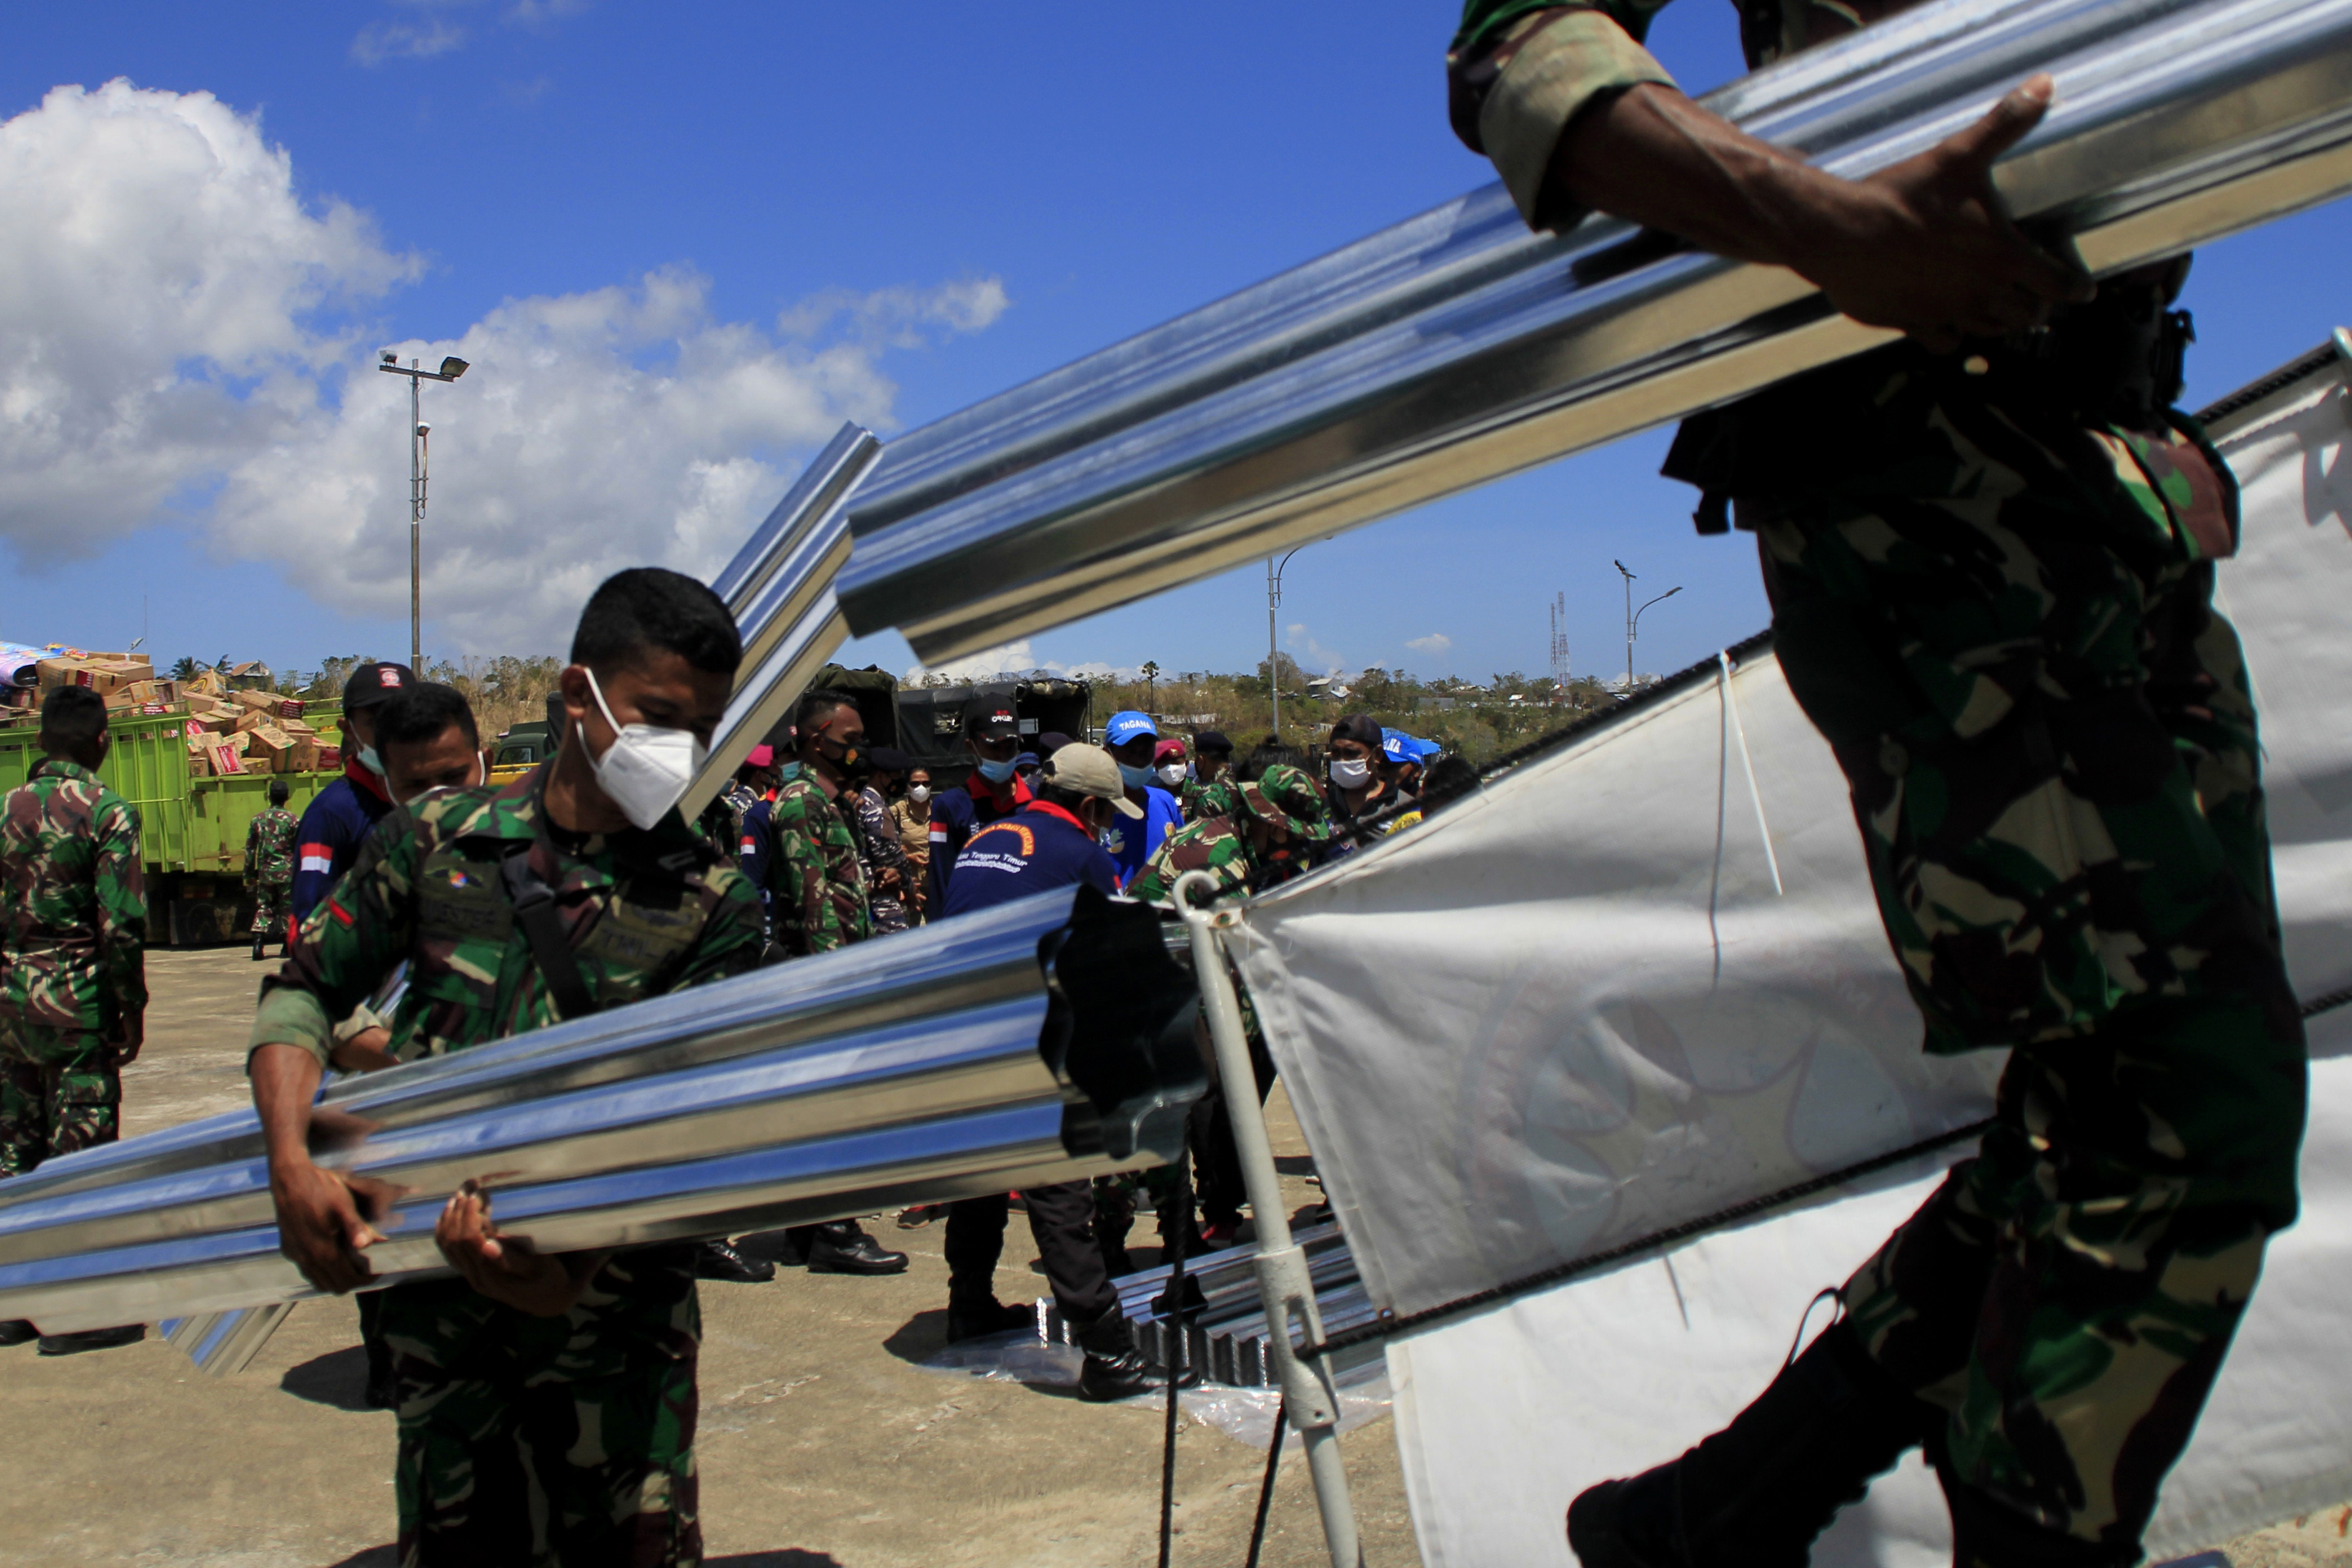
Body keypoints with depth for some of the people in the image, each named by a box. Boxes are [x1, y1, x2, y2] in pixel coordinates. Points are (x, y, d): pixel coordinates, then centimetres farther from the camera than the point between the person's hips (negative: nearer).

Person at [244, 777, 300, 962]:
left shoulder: (257, 819, 3)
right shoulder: (291, 819, -6)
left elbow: (250, 850, 6)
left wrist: (249, 876, 12)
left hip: (265, 871, 2)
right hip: (287, 871, -2)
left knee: (263, 908, 7)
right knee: (287, 908, 7)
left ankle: (258, 945, -6)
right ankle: (287, 945, 10)